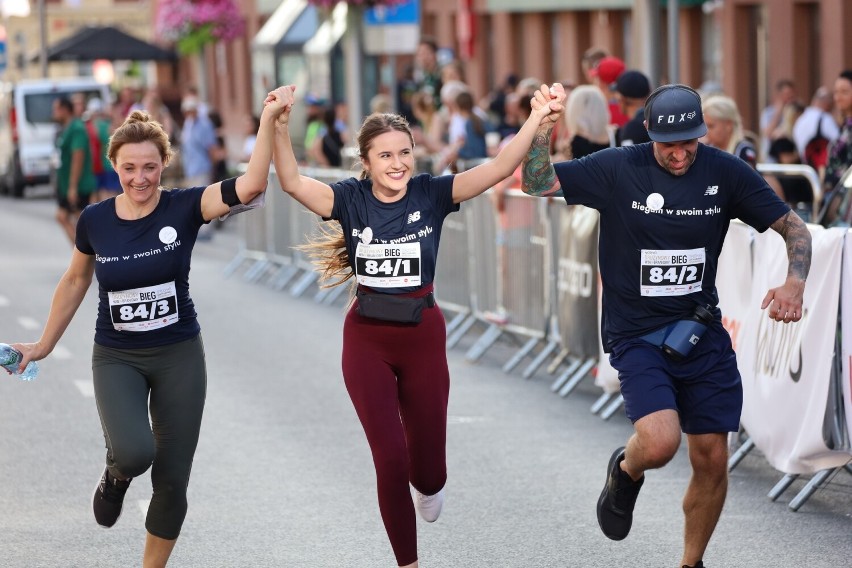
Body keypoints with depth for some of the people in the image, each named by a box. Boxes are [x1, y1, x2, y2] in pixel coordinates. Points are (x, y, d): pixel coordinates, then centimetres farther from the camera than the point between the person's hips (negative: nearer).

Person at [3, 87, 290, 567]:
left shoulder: (184, 208, -12)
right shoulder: (95, 220, -6)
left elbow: (251, 185, -27)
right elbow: (75, 283, 11)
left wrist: (268, 120, -37)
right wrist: (45, 345, 18)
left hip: (179, 355, 0)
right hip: (116, 357, 0)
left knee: (172, 480, 3)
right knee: (135, 451, -27)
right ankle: (116, 475, 10)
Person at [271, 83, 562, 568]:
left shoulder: (431, 195, -7)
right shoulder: (351, 200, -7)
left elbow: (498, 169, -18)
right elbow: (292, 182, -22)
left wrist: (536, 121, -33)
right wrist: (280, 128, -37)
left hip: (423, 336, 1)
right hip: (367, 340, -1)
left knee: (428, 470, 9)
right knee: (391, 462, -4)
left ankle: (428, 486, 50)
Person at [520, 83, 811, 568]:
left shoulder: (726, 172, -4)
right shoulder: (619, 169, -9)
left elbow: (795, 228, -1)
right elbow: (537, 182, -11)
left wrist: (795, 282, -20)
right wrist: (542, 128, -28)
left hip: (702, 331, 3)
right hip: (636, 336, -3)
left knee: (712, 460, 4)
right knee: (660, 443, -25)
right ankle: (626, 472, 14)